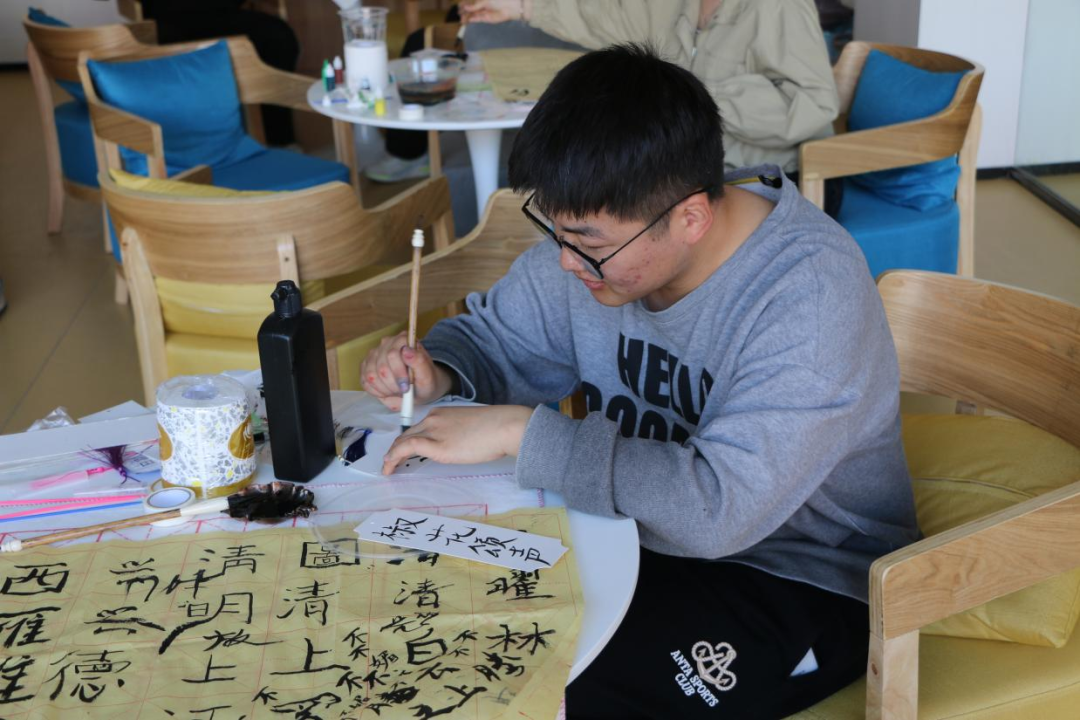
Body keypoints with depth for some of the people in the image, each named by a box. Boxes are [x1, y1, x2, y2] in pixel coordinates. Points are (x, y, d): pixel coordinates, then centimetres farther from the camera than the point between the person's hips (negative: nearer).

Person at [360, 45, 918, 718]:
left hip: (804, 581, -6)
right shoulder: (599, 232, -7)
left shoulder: (811, 290, -28)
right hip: (638, 526, 6)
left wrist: (519, 431, -33)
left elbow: (723, 506, -36)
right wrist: (437, 373, -15)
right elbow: (495, 335, 8)